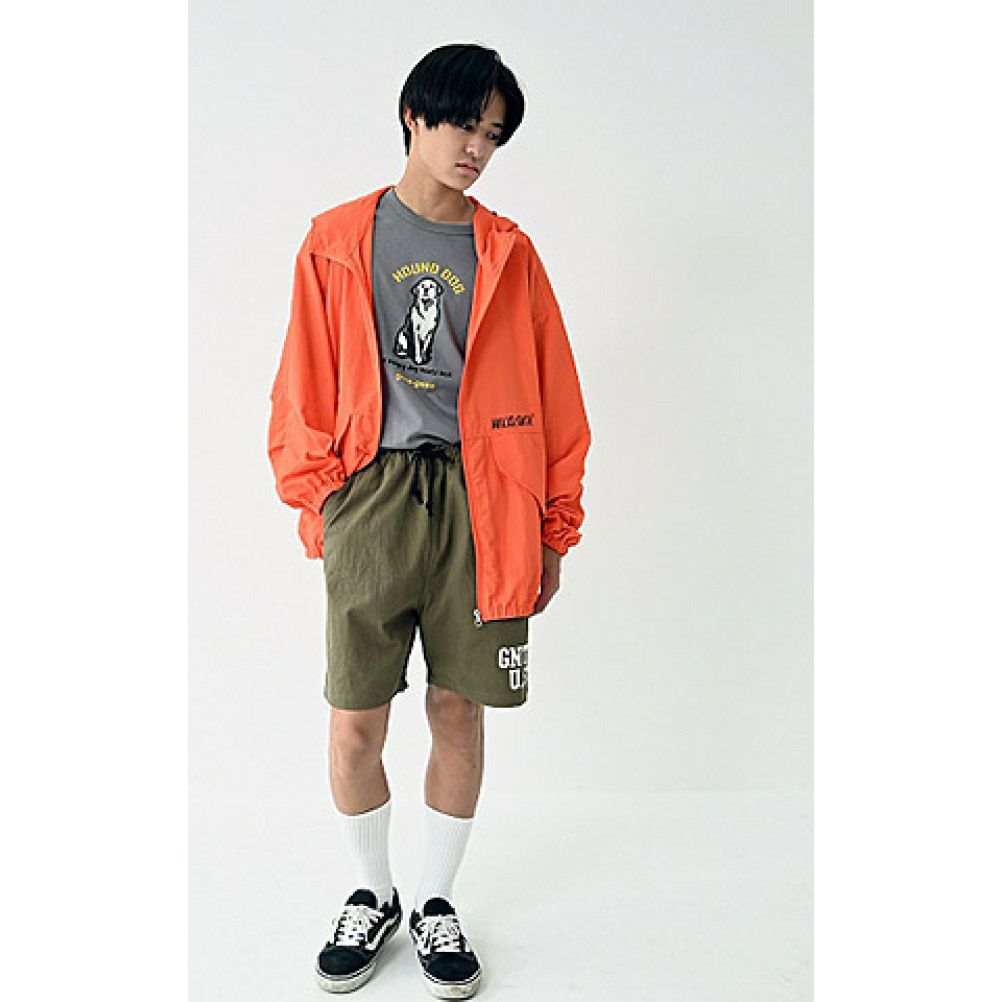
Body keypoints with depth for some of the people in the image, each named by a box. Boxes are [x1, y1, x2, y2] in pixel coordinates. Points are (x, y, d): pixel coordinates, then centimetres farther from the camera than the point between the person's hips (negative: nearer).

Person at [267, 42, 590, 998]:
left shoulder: (506, 251, 9)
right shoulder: (336, 241, 8)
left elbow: (551, 400, 8)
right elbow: (305, 390, 8)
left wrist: (552, 529, 5)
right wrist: (317, 500, 0)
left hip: (478, 505, 1)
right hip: (370, 498, 0)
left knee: (459, 712, 8)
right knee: (354, 726, 2)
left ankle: (435, 902, 30)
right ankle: (373, 895, 30)